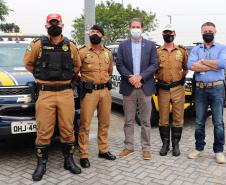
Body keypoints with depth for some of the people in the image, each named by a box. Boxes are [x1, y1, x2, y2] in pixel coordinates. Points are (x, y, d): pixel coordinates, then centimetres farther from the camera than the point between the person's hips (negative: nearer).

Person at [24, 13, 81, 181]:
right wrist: (42, 76, 6)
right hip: (45, 93, -2)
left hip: (66, 93, 2)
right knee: (44, 131, 1)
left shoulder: (71, 46, 7)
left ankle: (69, 160, 23)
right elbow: (28, 63, 12)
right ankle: (41, 164, 17)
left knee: (68, 129, 7)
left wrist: (66, 76, 9)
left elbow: (77, 66, 20)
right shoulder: (38, 44, 1)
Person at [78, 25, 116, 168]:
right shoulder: (82, 52, -4)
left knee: (104, 123, 13)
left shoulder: (108, 53, 11)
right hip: (89, 92, -5)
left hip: (105, 91, 5)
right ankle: (84, 155, 6)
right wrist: (83, 81, 3)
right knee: (85, 124, -3)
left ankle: (103, 150, 27)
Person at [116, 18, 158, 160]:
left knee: (146, 120, 6)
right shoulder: (123, 45, 7)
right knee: (129, 120, 9)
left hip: (145, 87, -1)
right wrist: (130, 78, -12)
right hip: (128, 87, 1)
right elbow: (119, 65, 1)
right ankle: (129, 147, 20)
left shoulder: (151, 45, 5)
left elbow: (154, 65, -2)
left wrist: (140, 77, -13)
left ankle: (146, 148, 16)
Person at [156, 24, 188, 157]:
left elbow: (186, 67, 16)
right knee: (163, 118, 6)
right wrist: (156, 80, -1)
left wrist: (183, 77, 1)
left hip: (178, 88, 0)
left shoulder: (182, 51, 7)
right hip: (163, 89, 0)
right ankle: (165, 144, 18)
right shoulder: (157, 52, 5)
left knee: (178, 118, 4)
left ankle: (176, 144, 18)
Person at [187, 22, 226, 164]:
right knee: (199, 121, 10)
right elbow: (191, 65, -10)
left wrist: (203, 61, -8)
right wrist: (213, 66, -11)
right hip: (200, 89, 2)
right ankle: (199, 148, 23)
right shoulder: (196, 49, 9)